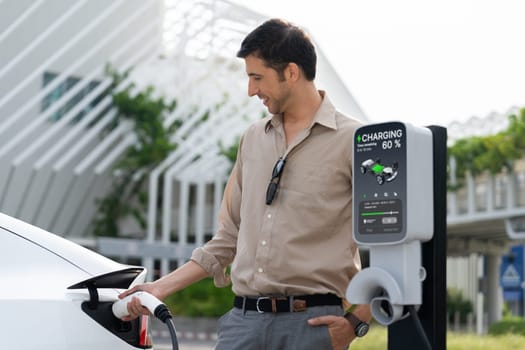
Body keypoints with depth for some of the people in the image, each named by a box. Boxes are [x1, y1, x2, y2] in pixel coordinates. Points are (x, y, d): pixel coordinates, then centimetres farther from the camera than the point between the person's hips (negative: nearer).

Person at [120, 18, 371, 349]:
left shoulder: (351, 139, -3)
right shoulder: (253, 138, 16)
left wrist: (357, 320, -10)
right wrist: (163, 287, 16)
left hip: (312, 322, -4)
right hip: (243, 320, 5)